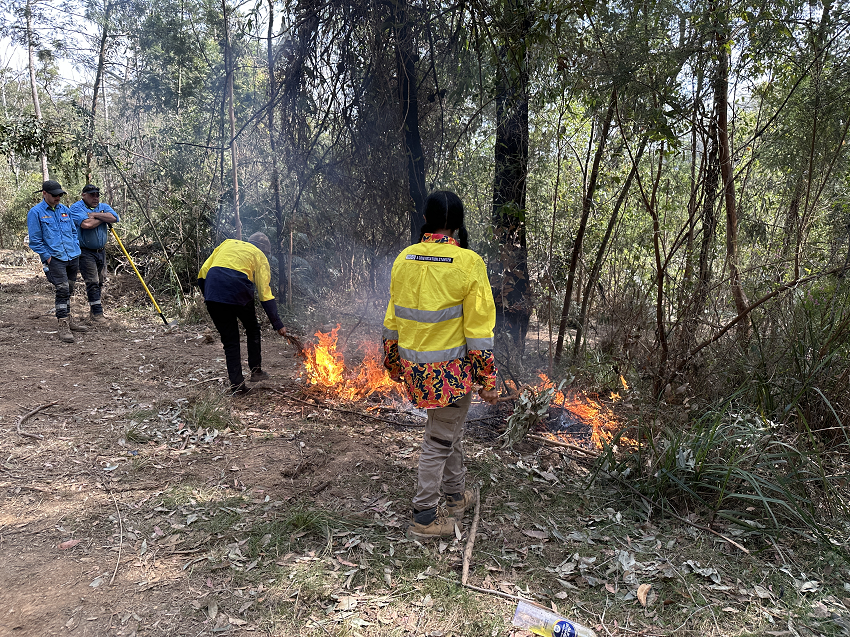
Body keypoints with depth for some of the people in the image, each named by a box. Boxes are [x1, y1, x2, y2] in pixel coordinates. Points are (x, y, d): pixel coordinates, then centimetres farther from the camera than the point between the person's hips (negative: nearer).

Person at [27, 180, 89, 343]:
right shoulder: (36, 212, -4)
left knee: (68, 291, 15)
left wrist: (76, 251, 11)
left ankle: (68, 320, 27)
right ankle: (63, 327, -10)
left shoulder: (65, 209, 13)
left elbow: (74, 231, 20)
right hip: (54, 258, -6)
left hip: (73, 257, 6)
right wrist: (47, 256, -10)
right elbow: (35, 240, -5)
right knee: (62, 290, -13)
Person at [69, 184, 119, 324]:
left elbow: (115, 218, -9)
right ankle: (97, 314, -7)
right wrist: (103, 218, -8)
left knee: (99, 282, 12)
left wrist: (95, 215, -15)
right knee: (92, 282, -10)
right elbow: (86, 224, -23)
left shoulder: (103, 207, 11)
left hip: (101, 251, 6)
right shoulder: (76, 207, -6)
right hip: (85, 252, -6)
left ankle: (93, 312, 24)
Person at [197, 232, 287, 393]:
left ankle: (236, 383, 12)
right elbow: (265, 294, 9)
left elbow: (203, 272, 17)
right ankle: (256, 371, 26)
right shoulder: (260, 256, 16)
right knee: (252, 330, 24)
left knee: (229, 338, 13)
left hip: (213, 291, 3)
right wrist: (278, 324, 10)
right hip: (238, 291, -3)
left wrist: (208, 296, 24)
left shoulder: (228, 243, 28)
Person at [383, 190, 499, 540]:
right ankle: (424, 518, 18)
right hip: (450, 370, -6)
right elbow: (478, 328, -14)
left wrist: (393, 362, 21)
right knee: (439, 439, 7)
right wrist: (487, 379, -6)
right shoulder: (468, 263, -15)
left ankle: (456, 494, 42)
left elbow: (392, 318, 9)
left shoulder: (404, 259, 1)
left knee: (450, 429, 25)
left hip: (414, 367, 6)